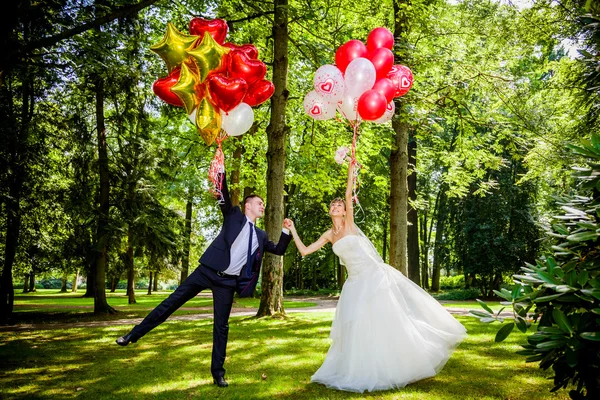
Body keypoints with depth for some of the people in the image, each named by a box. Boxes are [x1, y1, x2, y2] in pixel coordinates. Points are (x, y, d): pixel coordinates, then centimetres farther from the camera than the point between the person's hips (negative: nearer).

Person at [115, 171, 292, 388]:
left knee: (221, 325, 6)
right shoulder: (234, 216, 5)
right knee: (173, 300, -1)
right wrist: (221, 172, -23)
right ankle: (134, 334, 12)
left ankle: (218, 372, 17)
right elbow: (224, 197, -10)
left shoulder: (260, 236, 16)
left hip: (228, 281, 3)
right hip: (208, 271, -3)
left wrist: (286, 231, 7)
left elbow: (279, 250, 21)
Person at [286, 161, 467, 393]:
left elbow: (349, 196, -16)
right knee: (359, 326, 5)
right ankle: (367, 371, 20)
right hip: (356, 283, 5)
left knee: (388, 319, -3)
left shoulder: (349, 223, -1)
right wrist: (293, 230, 11)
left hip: (374, 276, -5)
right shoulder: (329, 235, 11)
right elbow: (304, 251, 10)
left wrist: (351, 172, -19)